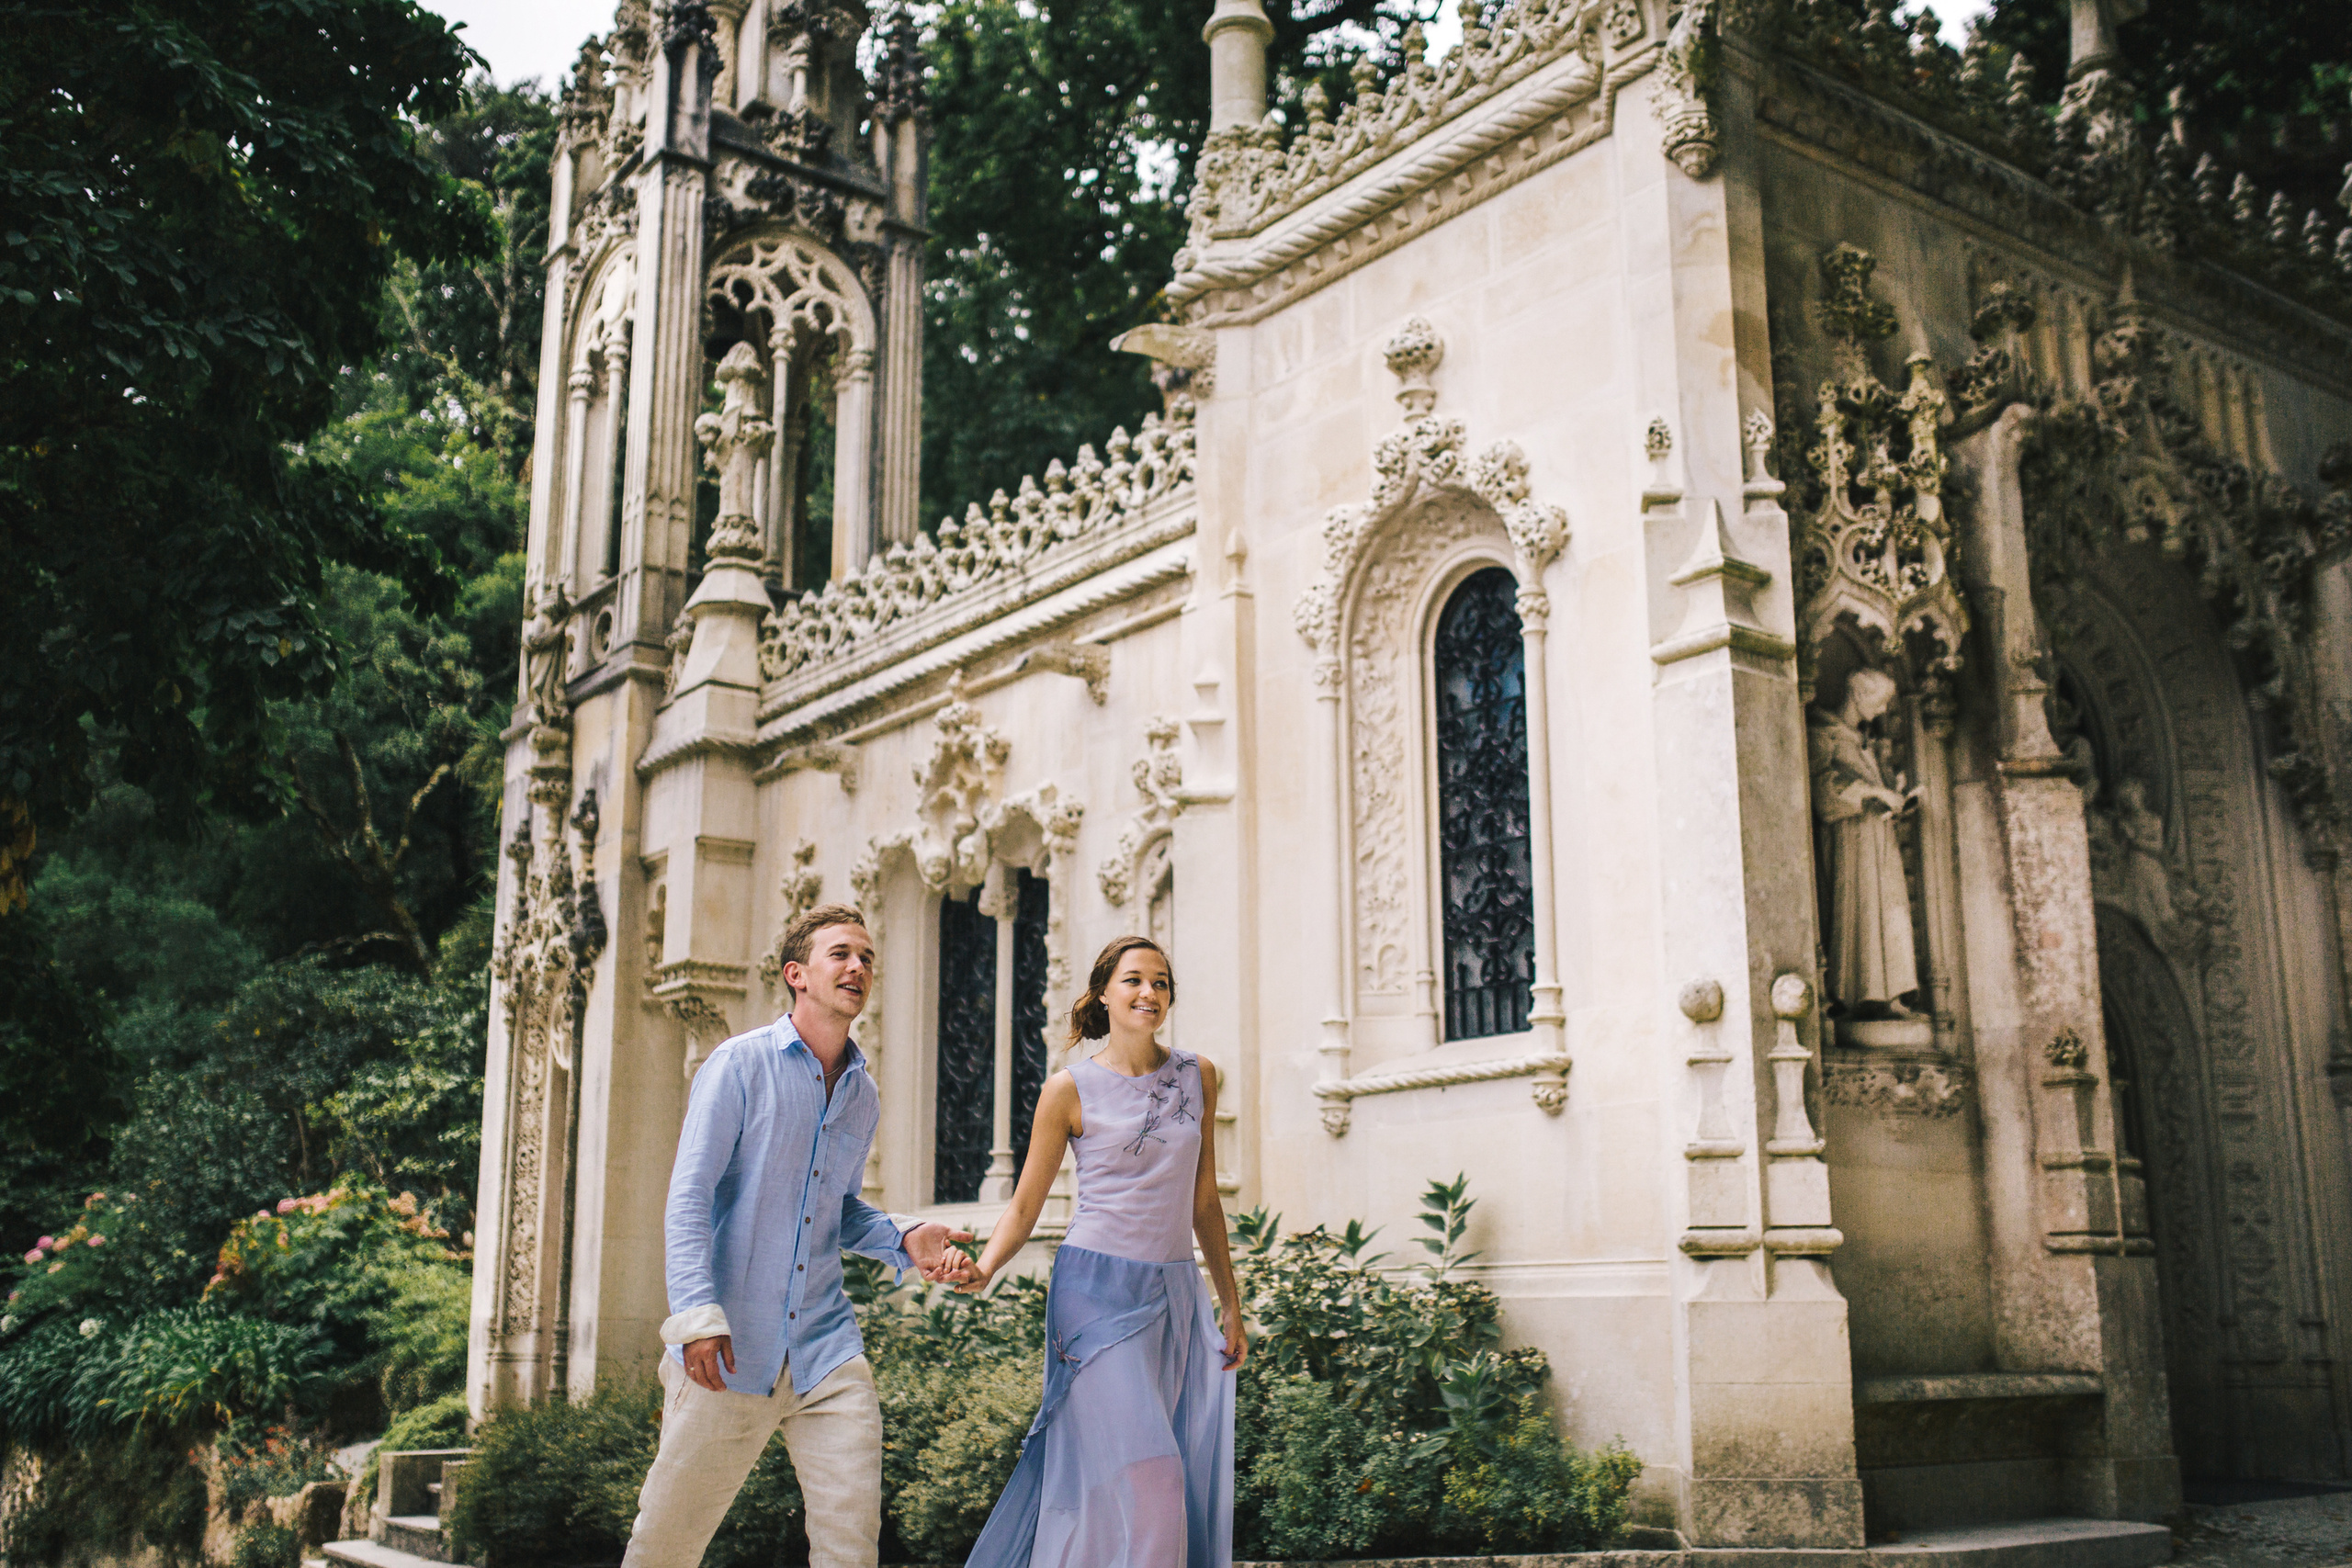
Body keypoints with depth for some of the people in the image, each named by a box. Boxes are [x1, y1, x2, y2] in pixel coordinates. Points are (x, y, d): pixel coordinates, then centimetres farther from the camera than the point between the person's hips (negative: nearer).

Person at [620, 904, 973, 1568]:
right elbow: (688, 1197, -9)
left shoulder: (863, 1094, 12)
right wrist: (697, 1313, -21)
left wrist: (903, 1239, 3)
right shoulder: (740, 1063, -5)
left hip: (825, 1344, 4)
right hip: (730, 1344, -4)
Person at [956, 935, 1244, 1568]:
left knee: (1194, 1486, 4)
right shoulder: (1071, 1090, -3)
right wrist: (983, 1267, -20)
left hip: (1176, 1296, 5)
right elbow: (1023, 1209, -1)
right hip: (1099, 1289, -5)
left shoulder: (1197, 1077, 9)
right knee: (1146, 1481, -14)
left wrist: (1231, 1305, 15)